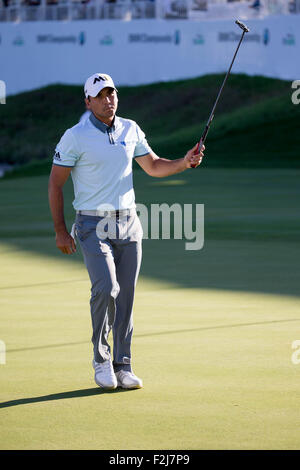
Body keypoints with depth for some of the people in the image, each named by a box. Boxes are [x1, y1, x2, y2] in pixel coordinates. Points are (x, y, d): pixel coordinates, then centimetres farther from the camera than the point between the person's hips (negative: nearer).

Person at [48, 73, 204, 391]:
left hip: (128, 224, 5)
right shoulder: (75, 137, -8)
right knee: (106, 288, -20)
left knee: (126, 296, 3)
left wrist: (185, 162, 0)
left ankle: (122, 367, 10)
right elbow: (55, 183, -5)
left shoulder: (130, 130, 7)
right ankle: (101, 358, -2)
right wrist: (60, 231, -8)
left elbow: (154, 166, 19)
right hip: (93, 226, -5)